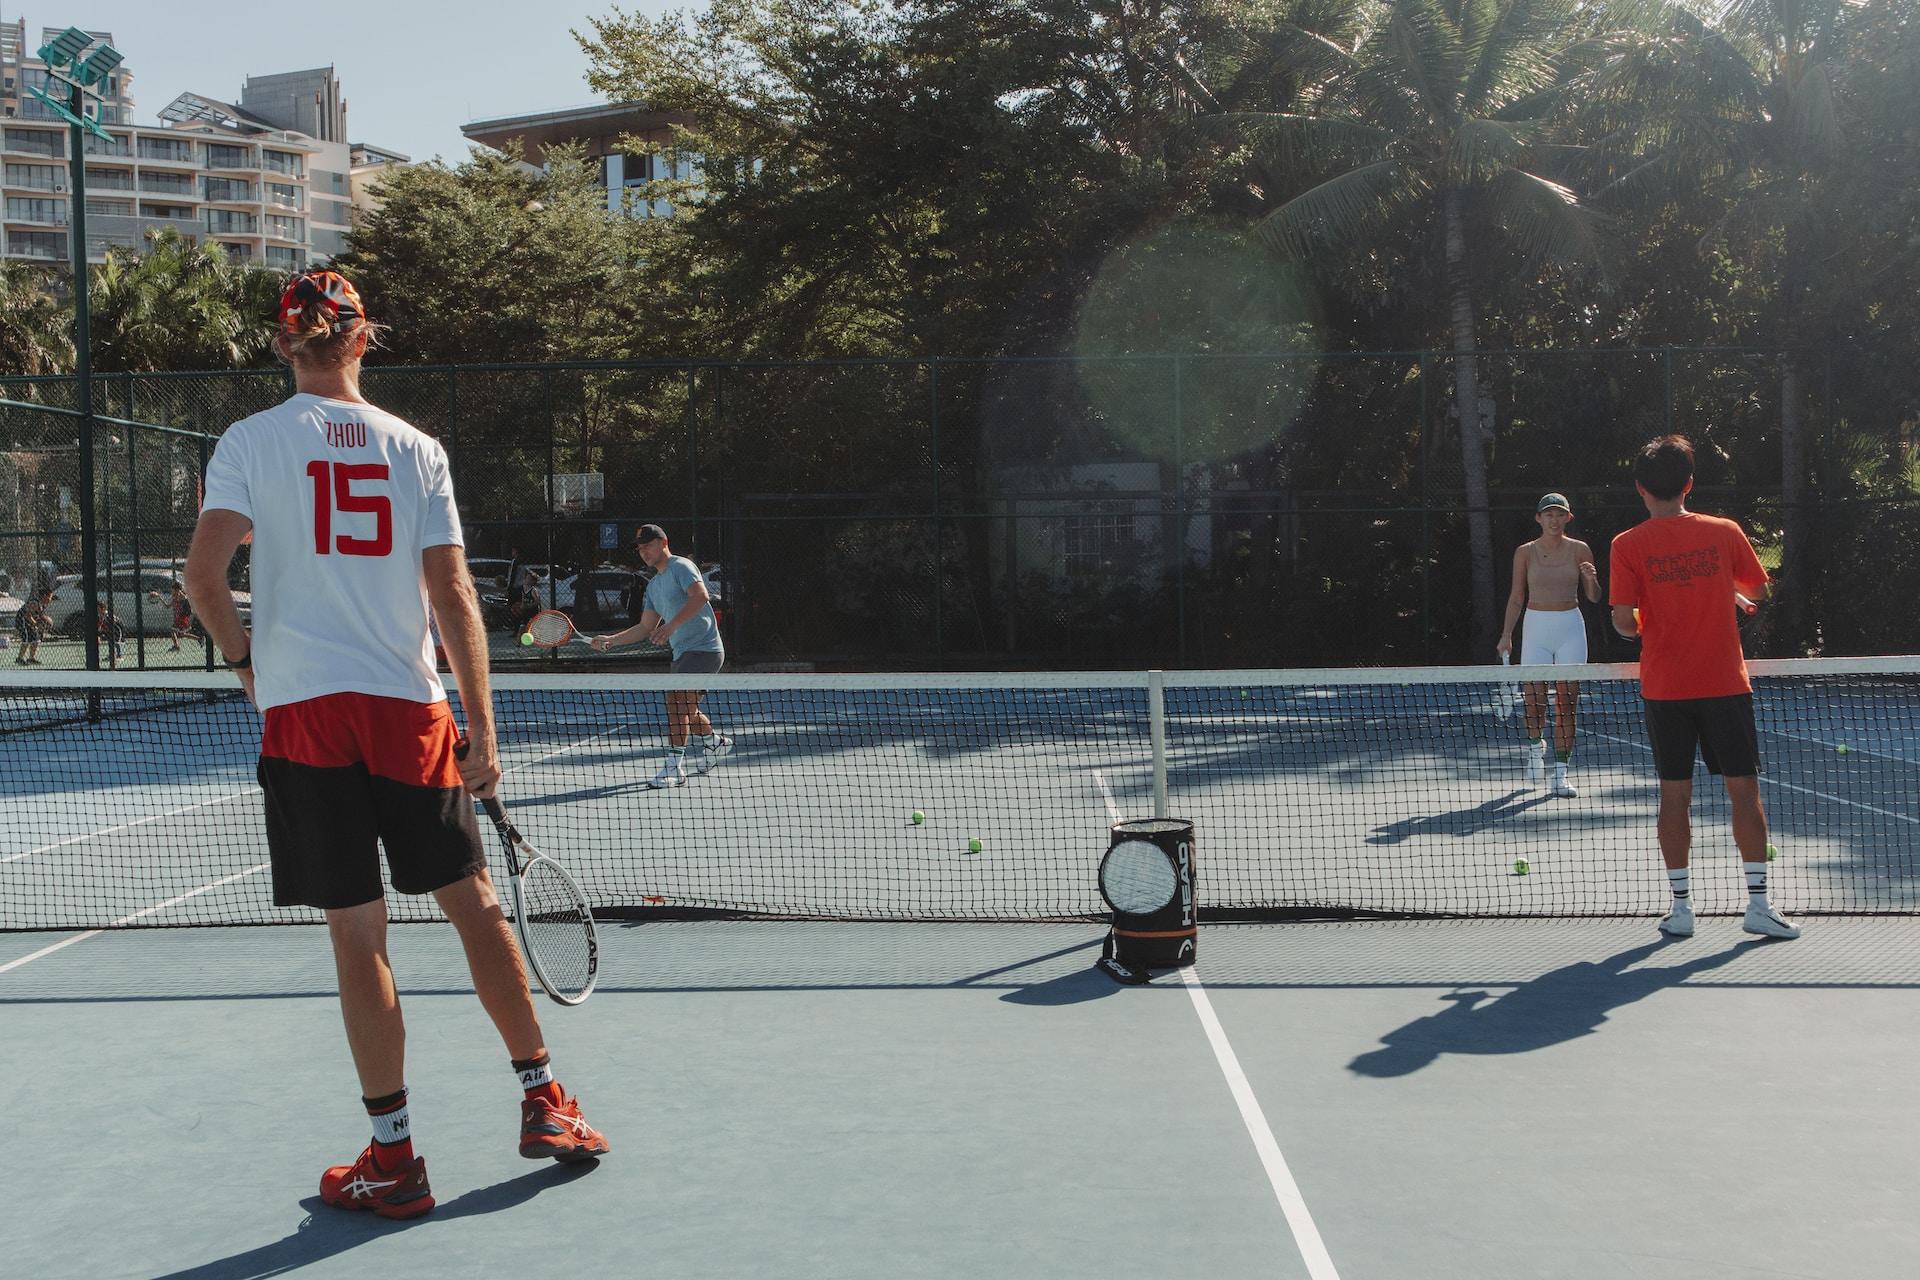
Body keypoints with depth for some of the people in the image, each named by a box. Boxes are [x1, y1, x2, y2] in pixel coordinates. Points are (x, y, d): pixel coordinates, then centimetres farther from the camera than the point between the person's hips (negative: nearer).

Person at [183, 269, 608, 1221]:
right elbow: (453, 595, 1)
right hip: (410, 710, 1)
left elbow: (203, 576, -8)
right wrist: (483, 734, 4)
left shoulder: (249, 442, 1)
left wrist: (244, 658, 11)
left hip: (302, 712, -1)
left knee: (357, 936, 3)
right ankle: (544, 1103, 20)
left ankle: (393, 1158, 9)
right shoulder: (415, 448, 5)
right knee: (474, 903, 12)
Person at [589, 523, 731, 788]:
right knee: (684, 712, 16)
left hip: (703, 649, -10)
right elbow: (646, 627, 22)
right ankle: (715, 742, 41)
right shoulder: (654, 586, 20)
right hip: (683, 654, 10)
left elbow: (700, 595, -24)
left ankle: (673, 766, -18)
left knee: (676, 701, -19)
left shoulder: (681, 566, -7)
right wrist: (611, 640, 12)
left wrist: (671, 625, -32)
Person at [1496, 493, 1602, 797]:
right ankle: (1535, 747, 30)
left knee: (1567, 702, -4)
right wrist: (1506, 634, 2)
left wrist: (1591, 579, -14)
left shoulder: (1580, 550, 3)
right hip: (1536, 627, 0)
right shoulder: (1525, 552, 3)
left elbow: (1594, 597, 7)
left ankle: (1560, 774, 0)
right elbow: (1516, 597, 9)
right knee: (1535, 700, -4)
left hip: (1571, 627, 0)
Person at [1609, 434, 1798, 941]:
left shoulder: (1627, 546, -6)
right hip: (1725, 684, 0)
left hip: (1664, 688, 0)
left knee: (1674, 795, 6)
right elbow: (1757, 589, 12)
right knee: (1744, 790, 6)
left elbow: (1624, 621, -11)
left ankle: (1681, 907, 9)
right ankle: (1758, 904, 5)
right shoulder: (1724, 532, -2)